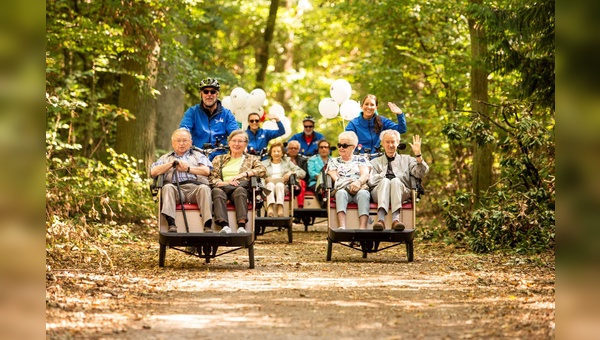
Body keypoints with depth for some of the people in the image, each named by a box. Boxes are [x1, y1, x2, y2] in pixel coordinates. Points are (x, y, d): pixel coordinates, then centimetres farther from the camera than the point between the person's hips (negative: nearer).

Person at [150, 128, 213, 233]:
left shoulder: (198, 155, 30)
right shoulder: (165, 158, 32)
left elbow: (206, 171, 9)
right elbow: (153, 172, 12)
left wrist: (188, 168, -3)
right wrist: (172, 163, 3)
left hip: (195, 187, 0)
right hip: (176, 187, 0)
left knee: (204, 188, -35)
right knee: (167, 187, -34)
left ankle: (207, 227, -47)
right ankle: (171, 226, -50)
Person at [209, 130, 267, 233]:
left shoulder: (251, 159, 23)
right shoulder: (219, 159, 24)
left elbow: (262, 170, 3)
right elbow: (211, 178, 10)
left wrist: (242, 174, -8)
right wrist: (226, 183, -9)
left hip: (242, 189, -1)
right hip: (223, 188, 1)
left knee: (240, 190, -37)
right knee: (217, 191, -36)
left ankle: (241, 226, -51)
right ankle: (224, 226, -51)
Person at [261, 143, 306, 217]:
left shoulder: (287, 162, 27)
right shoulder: (264, 163, 28)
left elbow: (303, 173, 17)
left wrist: (291, 172, -2)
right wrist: (264, 178, -10)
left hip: (283, 186, 0)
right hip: (268, 187, 0)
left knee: (279, 185, -36)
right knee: (270, 184, -36)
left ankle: (280, 207, -57)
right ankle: (270, 208, -60)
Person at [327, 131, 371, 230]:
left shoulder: (360, 159, 25)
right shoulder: (333, 161, 27)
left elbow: (365, 175, 7)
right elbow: (334, 177, 10)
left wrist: (359, 182, -17)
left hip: (360, 188, 0)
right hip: (343, 188, 0)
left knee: (363, 193, -38)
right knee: (341, 193, -38)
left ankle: (363, 227, -57)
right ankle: (341, 227, -59)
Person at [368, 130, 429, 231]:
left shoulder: (406, 160, 28)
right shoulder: (375, 162, 28)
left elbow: (421, 173, 9)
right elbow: (371, 182, 10)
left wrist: (418, 155, -1)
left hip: (402, 191, 0)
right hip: (379, 192, 0)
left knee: (395, 181, -33)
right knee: (385, 181, -34)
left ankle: (395, 219, -53)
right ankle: (381, 219, -55)